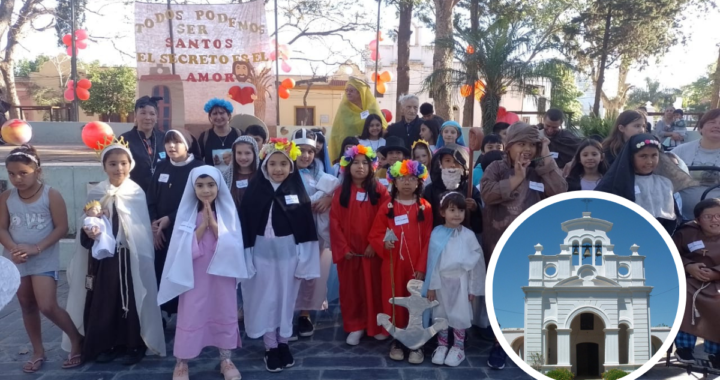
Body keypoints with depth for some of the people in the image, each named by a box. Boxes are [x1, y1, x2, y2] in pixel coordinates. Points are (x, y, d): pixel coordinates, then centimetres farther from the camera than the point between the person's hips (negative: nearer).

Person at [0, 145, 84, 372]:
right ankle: (38, 352, 28)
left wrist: (36, 248, -20)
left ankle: (77, 339, 11)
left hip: (44, 260, -5)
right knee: (27, 307, 14)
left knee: (47, 307, -11)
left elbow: (61, 228, -11)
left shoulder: (51, 196, -10)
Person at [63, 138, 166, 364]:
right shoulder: (95, 193, 3)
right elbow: (86, 229, 9)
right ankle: (107, 345, 22)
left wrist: (141, 258, -10)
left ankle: (135, 346, 16)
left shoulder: (137, 193, -3)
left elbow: (143, 231, -3)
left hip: (129, 258, -2)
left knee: (132, 300, 2)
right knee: (102, 301, 6)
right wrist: (88, 233, -13)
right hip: (102, 257, 2)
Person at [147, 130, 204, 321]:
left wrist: (169, 219, -13)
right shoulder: (161, 167, 10)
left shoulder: (198, 168, -5)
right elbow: (151, 199, 8)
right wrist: (154, 225, -6)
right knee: (160, 274, 4)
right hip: (161, 232, 4)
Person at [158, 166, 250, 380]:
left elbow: (231, 244, -8)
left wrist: (213, 223, -17)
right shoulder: (187, 212, -4)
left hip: (222, 272, 1)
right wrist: (203, 224, -16)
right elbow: (185, 248, -10)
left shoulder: (227, 211, -2)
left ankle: (226, 360, 24)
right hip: (195, 275, -1)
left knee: (224, 314, 9)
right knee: (190, 316, 3)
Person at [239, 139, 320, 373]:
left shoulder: (297, 191, -4)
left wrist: (304, 261, -5)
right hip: (262, 253, 0)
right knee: (265, 300, 9)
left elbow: (306, 228, -3)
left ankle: (283, 343, 29)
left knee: (286, 298, 12)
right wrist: (245, 258, -6)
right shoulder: (254, 191, -6)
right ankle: (271, 347, 23)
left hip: (289, 252, 1)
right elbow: (244, 226, -4)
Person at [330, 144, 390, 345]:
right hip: (348, 250, 2)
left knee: (373, 286, 6)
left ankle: (377, 326, 21)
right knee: (351, 287, 9)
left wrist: (375, 244, -13)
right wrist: (342, 247, -8)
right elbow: (334, 220, -2)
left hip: (372, 249, -1)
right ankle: (355, 327, 21)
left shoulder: (380, 191, -2)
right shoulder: (341, 192, 2)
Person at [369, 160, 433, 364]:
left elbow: (428, 240, -2)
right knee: (394, 302, 7)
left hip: (417, 265, 0)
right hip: (392, 265, 1)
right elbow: (375, 235, 2)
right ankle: (396, 341, 23)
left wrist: (422, 267, -8)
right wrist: (383, 243, -21)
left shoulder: (425, 207, -1)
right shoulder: (387, 207, 1)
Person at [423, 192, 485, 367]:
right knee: (440, 315, 13)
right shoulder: (437, 233, -7)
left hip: (460, 282, -1)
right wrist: (431, 285, -2)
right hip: (442, 281, 1)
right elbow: (432, 260, -3)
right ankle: (442, 346, 29)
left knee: (459, 315, 9)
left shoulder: (468, 235, -8)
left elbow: (476, 262, -3)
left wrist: (473, 288, -1)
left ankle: (458, 348, 26)